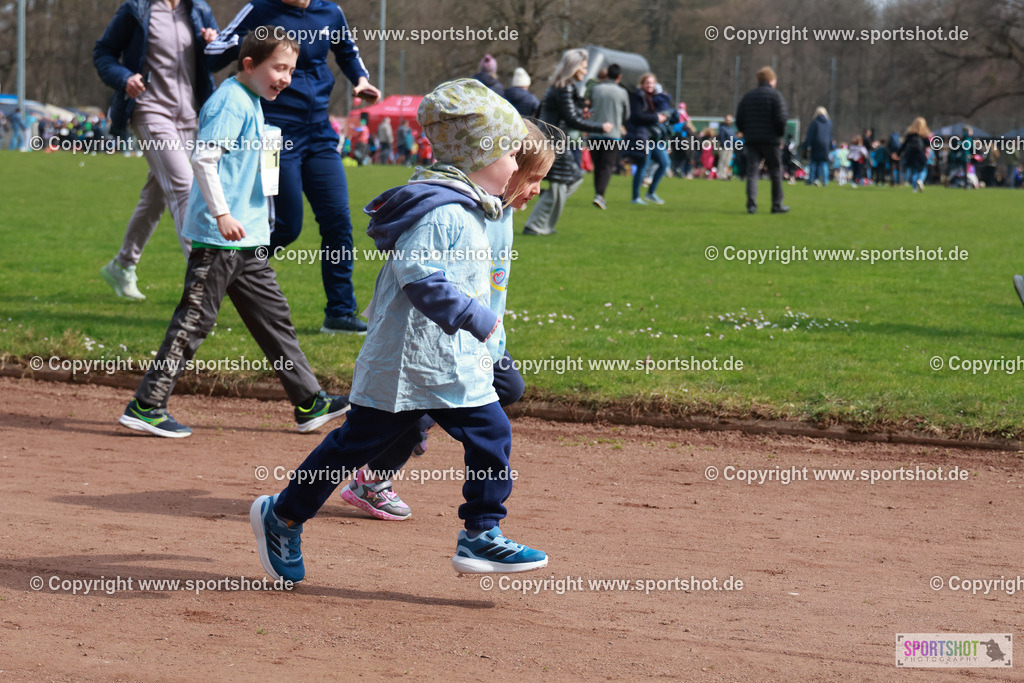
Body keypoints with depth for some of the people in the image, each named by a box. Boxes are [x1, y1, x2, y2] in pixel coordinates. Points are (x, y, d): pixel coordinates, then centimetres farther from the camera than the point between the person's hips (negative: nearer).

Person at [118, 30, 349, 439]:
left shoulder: (251, 102, 17)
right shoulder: (231, 102, -13)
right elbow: (203, 157, -23)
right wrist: (222, 213, -28)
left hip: (247, 239, 10)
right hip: (218, 237, -10)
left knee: (273, 317, 13)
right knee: (194, 320, -8)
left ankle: (309, 404, 18)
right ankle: (145, 406, -4)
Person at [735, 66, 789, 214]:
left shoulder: (748, 96, 13)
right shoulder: (775, 95, -3)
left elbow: (739, 120, 10)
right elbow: (780, 119, -12)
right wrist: (781, 134, 2)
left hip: (751, 141, 4)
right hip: (770, 140, -4)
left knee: (752, 172, 0)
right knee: (775, 172, 7)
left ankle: (751, 204, -13)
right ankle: (777, 205, 10)